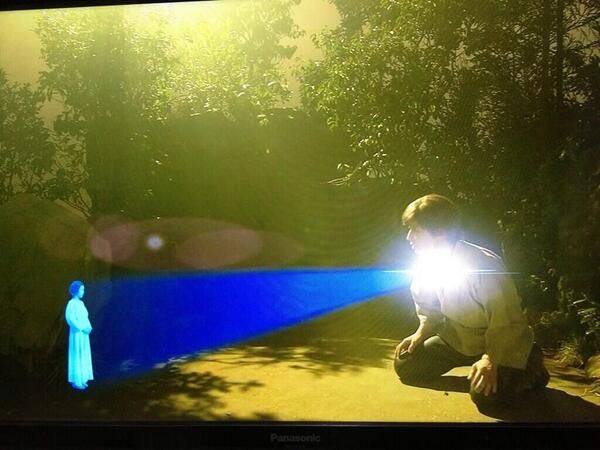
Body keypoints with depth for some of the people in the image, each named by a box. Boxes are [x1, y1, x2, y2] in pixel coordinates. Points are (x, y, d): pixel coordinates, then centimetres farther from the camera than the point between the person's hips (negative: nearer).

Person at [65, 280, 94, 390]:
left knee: (83, 356, 12)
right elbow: (70, 319, -21)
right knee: (77, 356, -3)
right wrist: (82, 328, -18)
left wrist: (89, 327, 1)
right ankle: (75, 381, 4)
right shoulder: (72, 303, -15)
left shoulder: (81, 303, 12)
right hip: (77, 333, -9)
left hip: (83, 333, 9)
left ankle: (81, 379, 19)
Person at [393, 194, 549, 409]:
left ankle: (529, 367, 2)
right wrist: (421, 333, -6)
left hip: (499, 343, -7)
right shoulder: (427, 262, -8)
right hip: (456, 340, 7)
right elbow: (429, 310, 10)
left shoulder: (485, 265, -30)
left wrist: (490, 361, -37)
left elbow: (508, 324, -27)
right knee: (405, 365, -1)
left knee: (485, 394, -30)